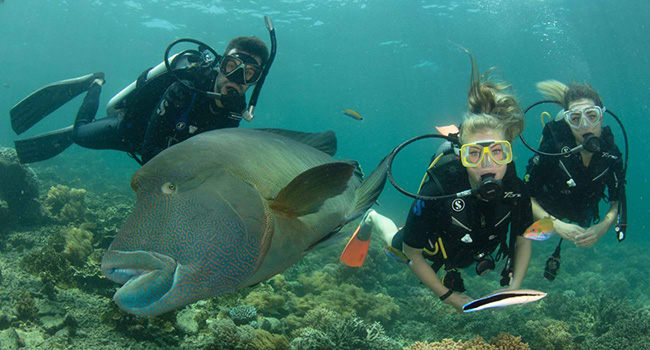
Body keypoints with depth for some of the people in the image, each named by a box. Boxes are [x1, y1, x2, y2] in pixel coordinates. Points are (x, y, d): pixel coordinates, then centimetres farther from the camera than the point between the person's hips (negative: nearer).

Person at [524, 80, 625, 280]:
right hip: (543, 213, -4)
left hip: (579, 220, 4)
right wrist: (556, 225, -41)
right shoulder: (553, 147, -36)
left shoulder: (611, 153, -25)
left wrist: (602, 228, -32)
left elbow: (617, 202, -13)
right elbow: (526, 196, -31)